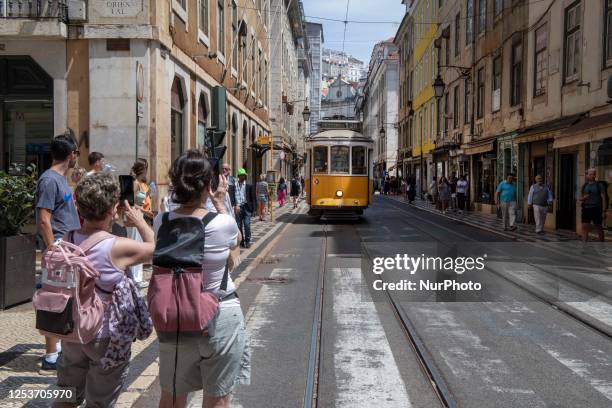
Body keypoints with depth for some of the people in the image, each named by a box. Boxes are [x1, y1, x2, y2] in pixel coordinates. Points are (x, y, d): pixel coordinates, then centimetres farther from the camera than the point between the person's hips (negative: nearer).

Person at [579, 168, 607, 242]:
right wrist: (583, 198, -7)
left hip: (596, 209, -3)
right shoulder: (584, 186, 10)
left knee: (599, 227, 5)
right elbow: (580, 198, 17)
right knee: (585, 227, -5)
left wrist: (604, 211, -10)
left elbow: (603, 198, -4)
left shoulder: (599, 185, -2)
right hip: (586, 208, 3)